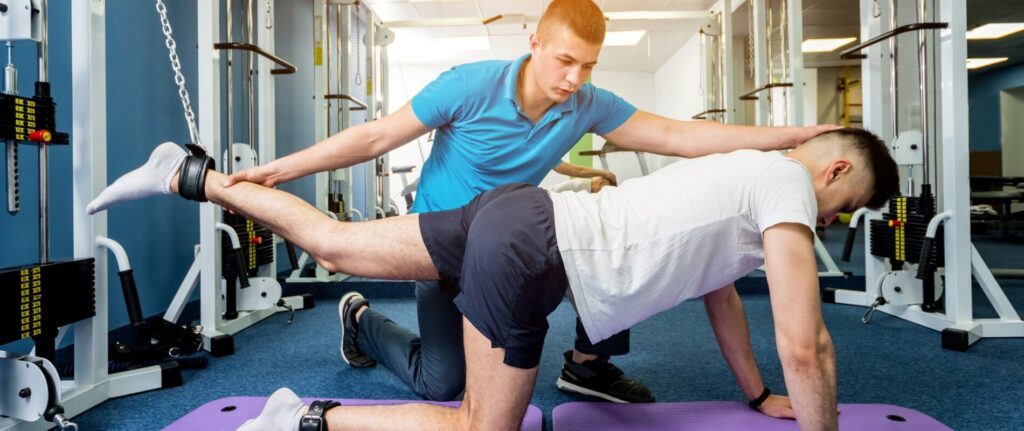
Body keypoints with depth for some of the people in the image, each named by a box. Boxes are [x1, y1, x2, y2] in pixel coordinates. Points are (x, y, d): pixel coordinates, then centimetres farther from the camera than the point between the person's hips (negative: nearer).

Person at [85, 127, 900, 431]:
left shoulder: (744, 172, 24)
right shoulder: (788, 184, -3)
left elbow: (718, 288, 32)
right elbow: (805, 345, -10)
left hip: (518, 214, 9)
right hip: (529, 253, -8)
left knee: (333, 242, 17)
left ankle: (184, 173, 26)